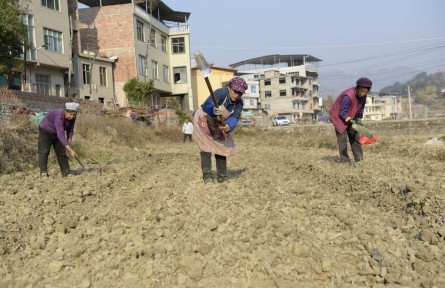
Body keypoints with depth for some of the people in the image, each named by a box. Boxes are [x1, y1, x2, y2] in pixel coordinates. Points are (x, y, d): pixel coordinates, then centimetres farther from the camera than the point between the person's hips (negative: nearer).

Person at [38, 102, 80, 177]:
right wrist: (70, 149, -50)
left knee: (61, 152, 4)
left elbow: (70, 130, 0)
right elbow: (60, 134, -45)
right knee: (44, 151, -14)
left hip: (58, 133, 7)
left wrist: (69, 140, -17)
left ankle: (66, 172, 6)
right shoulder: (59, 116, -38)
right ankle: (43, 172, -16)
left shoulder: (72, 117, -16)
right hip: (46, 131, -6)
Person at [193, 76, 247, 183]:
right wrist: (214, 110, -70)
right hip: (203, 120, -5)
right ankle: (207, 175, -2)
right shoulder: (221, 92, -33)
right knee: (206, 147, -10)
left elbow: (234, 118, -29)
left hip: (219, 124, 6)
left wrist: (228, 126, -51)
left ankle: (222, 176, 14)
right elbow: (207, 105, -47)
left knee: (222, 146, 4)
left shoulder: (239, 103, -16)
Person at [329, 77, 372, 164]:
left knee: (355, 136, 8)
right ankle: (344, 160, -5)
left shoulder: (363, 95, -11)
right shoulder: (348, 96, -34)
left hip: (350, 117, 8)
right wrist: (352, 121, -31)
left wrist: (358, 119, -4)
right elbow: (342, 113, -27)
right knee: (342, 138, -9)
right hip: (339, 117, -8)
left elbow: (361, 108, 5)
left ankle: (359, 158, 14)